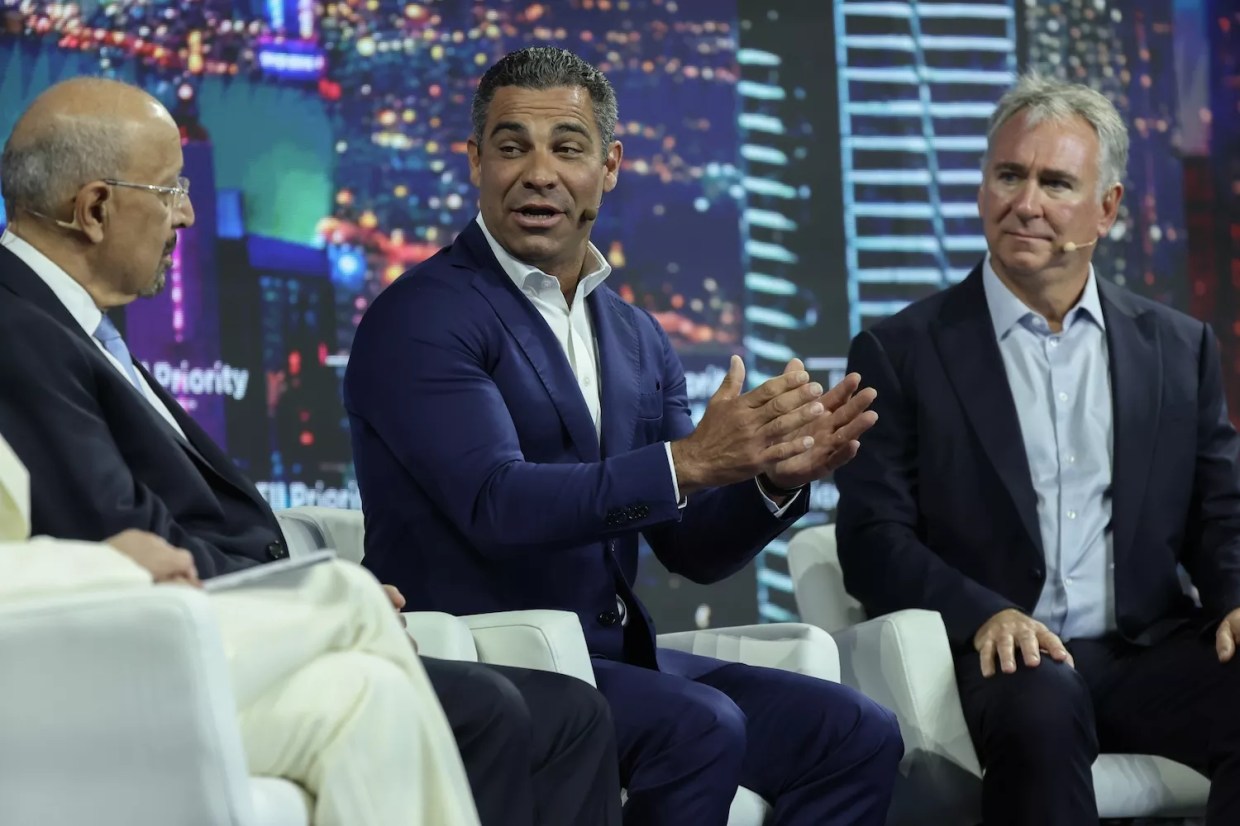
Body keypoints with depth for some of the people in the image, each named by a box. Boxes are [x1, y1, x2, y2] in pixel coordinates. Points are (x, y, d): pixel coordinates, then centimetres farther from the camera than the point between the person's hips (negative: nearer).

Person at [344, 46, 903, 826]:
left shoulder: (639, 340, 14)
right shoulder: (420, 319, -8)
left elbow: (696, 548, 11)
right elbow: (495, 505, -21)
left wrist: (776, 477, -10)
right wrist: (687, 462, -29)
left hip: (613, 656, 7)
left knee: (858, 734, -6)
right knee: (700, 726, -29)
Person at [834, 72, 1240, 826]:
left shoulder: (1180, 347, 17)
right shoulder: (901, 353, 7)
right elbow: (873, 538, 1)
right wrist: (984, 614, -18)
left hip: (1152, 651, 3)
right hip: (1008, 657, -3)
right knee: (1040, 709, -38)